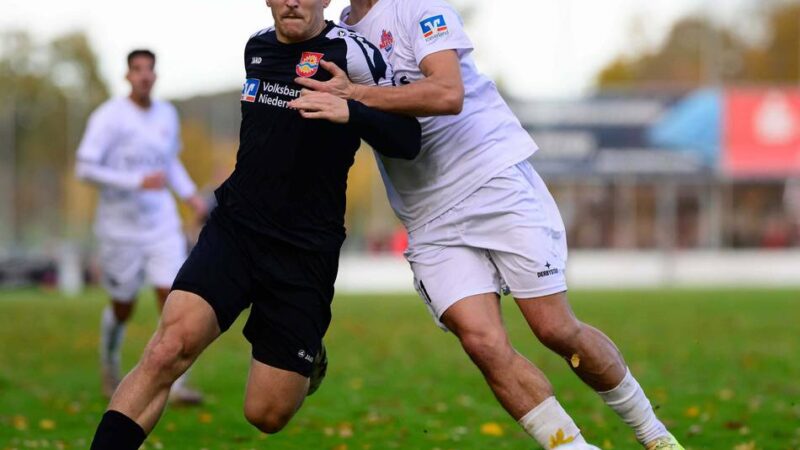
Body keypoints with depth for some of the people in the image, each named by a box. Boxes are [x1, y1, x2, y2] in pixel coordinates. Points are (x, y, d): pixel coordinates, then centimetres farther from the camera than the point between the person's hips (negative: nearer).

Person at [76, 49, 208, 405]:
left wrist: (190, 195, 8)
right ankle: (110, 368, 40)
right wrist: (138, 182, -26)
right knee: (123, 308, 10)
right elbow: (84, 169, -18)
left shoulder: (167, 115, 5)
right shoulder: (109, 116, -13)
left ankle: (176, 384, -8)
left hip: (163, 227, 3)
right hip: (120, 229, -3)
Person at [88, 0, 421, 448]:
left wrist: (350, 111, -27)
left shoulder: (352, 53, -8)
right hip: (234, 227, 4)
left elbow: (408, 140, -13)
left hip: (304, 253, -4)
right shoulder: (256, 47, 11)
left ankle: (305, 360, 34)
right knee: (169, 347, -22)